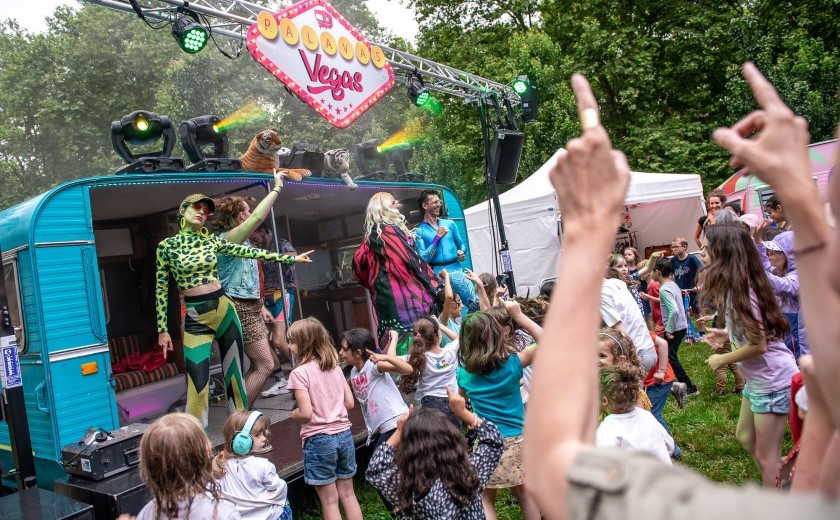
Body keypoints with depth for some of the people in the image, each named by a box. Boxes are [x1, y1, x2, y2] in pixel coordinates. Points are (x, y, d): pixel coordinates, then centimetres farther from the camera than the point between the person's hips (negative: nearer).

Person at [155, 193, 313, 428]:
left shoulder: (212, 240, 6)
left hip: (224, 309, 3)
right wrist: (163, 329, -1)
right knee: (197, 381, -6)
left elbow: (251, 252, 7)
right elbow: (161, 288, 1)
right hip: (195, 317, -3)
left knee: (235, 372, 8)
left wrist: (291, 258, 6)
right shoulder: (167, 245, -1)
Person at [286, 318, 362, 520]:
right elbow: (349, 403, 6)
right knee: (348, 494, 19)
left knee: (330, 500, 10)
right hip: (344, 435, 6)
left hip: (319, 440, -5)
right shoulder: (335, 367, 4)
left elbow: (306, 413, -18)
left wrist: (293, 414, 2)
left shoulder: (299, 373, -13)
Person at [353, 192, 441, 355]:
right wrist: (432, 282, -5)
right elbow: (411, 259, -13)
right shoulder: (392, 229, -10)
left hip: (385, 296, 9)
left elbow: (358, 260, 16)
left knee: (395, 336, 9)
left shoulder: (371, 234, 14)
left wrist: (372, 283, 22)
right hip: (405, 292, -9)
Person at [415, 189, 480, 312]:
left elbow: (461, 244, 23)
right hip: (436, 274, -3)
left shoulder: (450, 223, 13)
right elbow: (424, 258, -7)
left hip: (455, 269, 3)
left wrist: (462, 253, -1)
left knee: (476, 303, -9)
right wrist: (438, 237, -11)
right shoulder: (419, 231, 2)